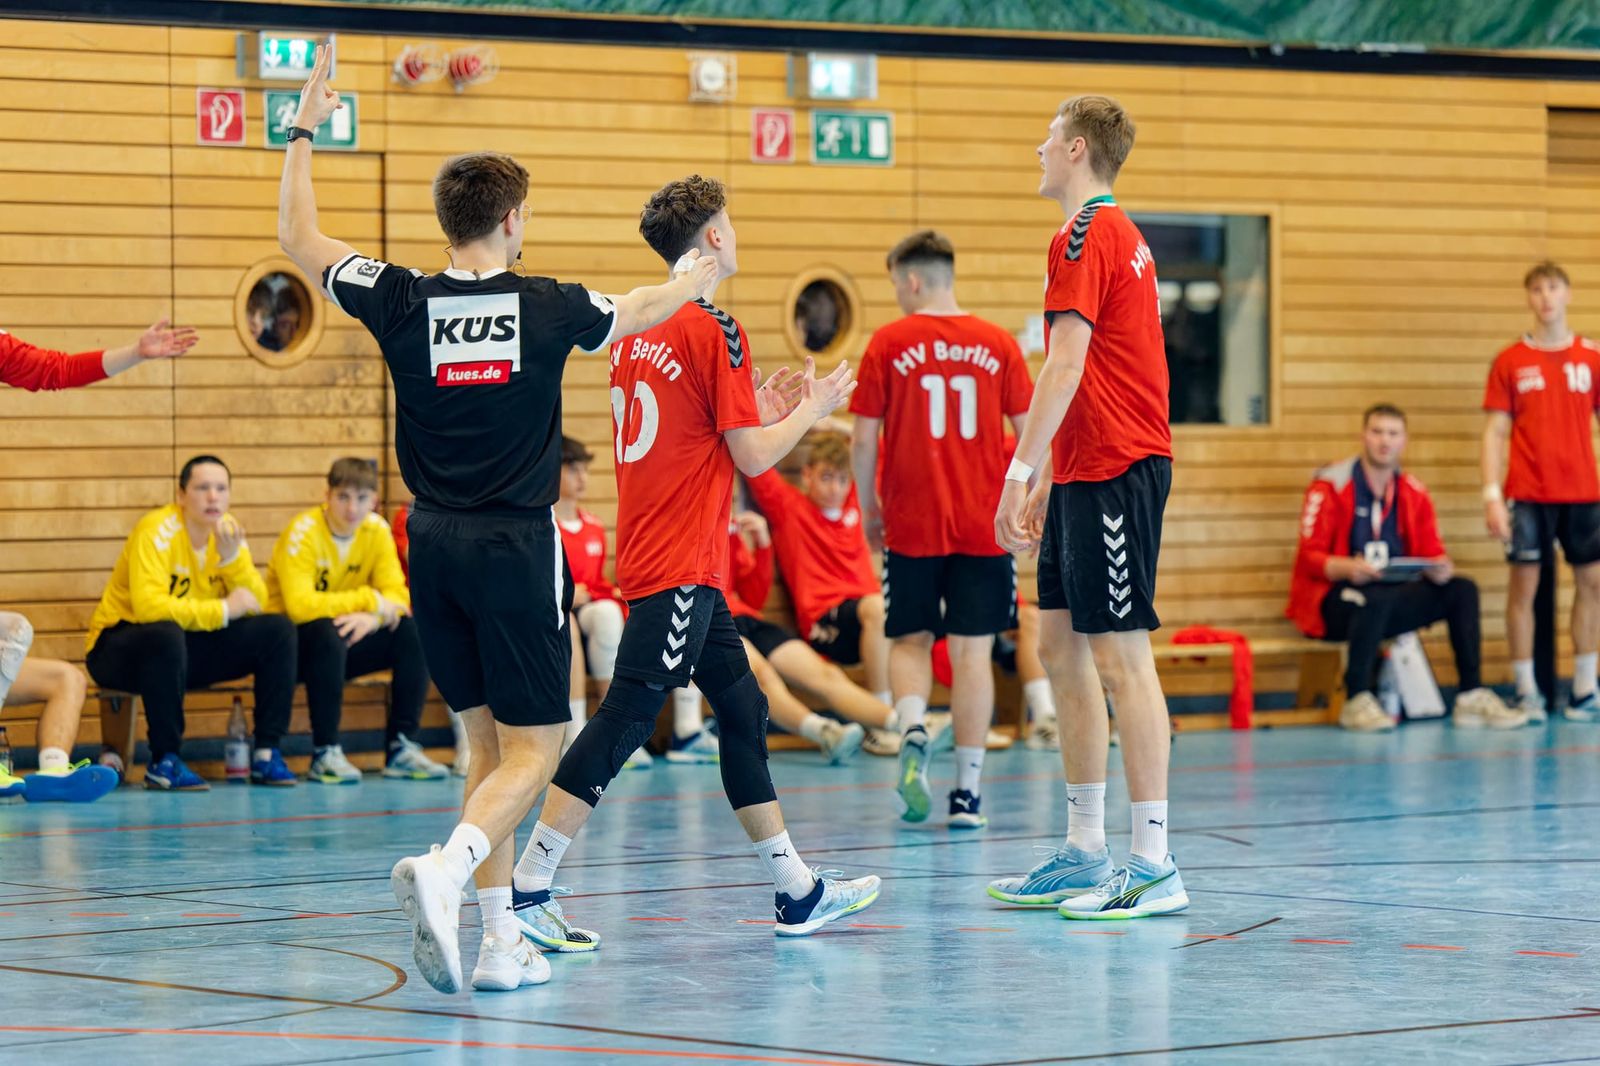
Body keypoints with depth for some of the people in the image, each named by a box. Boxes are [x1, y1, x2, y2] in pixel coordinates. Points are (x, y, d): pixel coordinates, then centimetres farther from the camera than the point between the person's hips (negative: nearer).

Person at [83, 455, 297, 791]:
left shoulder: (229, 532, 0)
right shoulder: (157, 532, -21)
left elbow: (256, 604, -7)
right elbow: (149, 606, -34)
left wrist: (231, 557, -24)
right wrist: (222, 610, -28)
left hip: (190, 644, 7)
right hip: (121, 646, -7)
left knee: (277, 630, -9)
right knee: (167, 634, -40)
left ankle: (267, 752, -7)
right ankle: (164, 761, -29)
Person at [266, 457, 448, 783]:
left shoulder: (377, 530, -3)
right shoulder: (303, 533, -20)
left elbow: (397, 595, -8)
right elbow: (299, 605, -33)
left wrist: (372, 617, -32)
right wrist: (369, 601, -29)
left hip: (344, 645, 6)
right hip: (295, 642, -6)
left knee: (413, 630, -15)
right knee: (327, 632, -37)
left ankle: (401, 747, -13)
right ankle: (325, 754, -30)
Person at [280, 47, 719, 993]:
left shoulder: (403, 303, -2)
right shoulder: (549, 308, -4)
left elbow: (299, 240, 13)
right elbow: (641, 310, 18)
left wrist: (305, 134, 24)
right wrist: (699, 281, 39)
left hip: (434, 545, 4)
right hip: (516, 546, -4)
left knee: (490, 743, 15)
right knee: (532, 747, -2)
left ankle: (504, 941, 11)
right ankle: (446, 869, -29)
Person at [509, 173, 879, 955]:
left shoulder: (638, 329, 13)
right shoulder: (713, 331, -12)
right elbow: (753, 457, -11)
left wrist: (758, 412, 22)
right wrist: (813, 407, 5)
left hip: (663, 562, 10)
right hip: (681, 566, -10)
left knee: (743, 709, 14)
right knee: (623, 720, -11)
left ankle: (797, 891, 20)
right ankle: (526, 888, -14)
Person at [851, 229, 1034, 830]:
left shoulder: (888, 344, -3)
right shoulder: (997, 345, 2)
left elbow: (864, 441, -3)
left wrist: (869, 510, 11)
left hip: (911, 524, -1)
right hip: (984, 526, 1)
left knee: (910, 640, 13)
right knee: (972, 651, 4)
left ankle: (912, 730, -15)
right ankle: (968, 790, 4)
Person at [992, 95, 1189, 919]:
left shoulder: (1085, 238, -12)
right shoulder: (1118, 234, 19)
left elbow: (1065, 368, -19)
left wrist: (1021, 473, -19)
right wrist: (1049, 480, 23)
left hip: (1114, 471, -10)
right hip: (1090, 473, 10)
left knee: (1120, 657, -9)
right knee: (1061, 645, 13)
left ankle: (1154, 867, -8)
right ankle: (1085, 855, 17)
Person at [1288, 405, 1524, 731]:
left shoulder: (1414, 494, 10)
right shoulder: (1331, 487, -6)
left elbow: (1433, 555, 8)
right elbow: (1309, 557, -11)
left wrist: (1441, 570, -17)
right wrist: (1348, 568, -31)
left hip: (1393, 597, 6)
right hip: (1332, 602, -6)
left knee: (1462, 590, -11)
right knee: (1376, 600, -38)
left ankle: (1472, 697, -13)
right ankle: (1356, 702, -29)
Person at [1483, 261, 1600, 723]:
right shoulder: (1510, 362, 2)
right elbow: (1495, 432, 1)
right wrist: (1492, 496, -7)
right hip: (1527, 493, -2)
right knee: (1524, 584, -3)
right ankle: (1526, 693, 3)